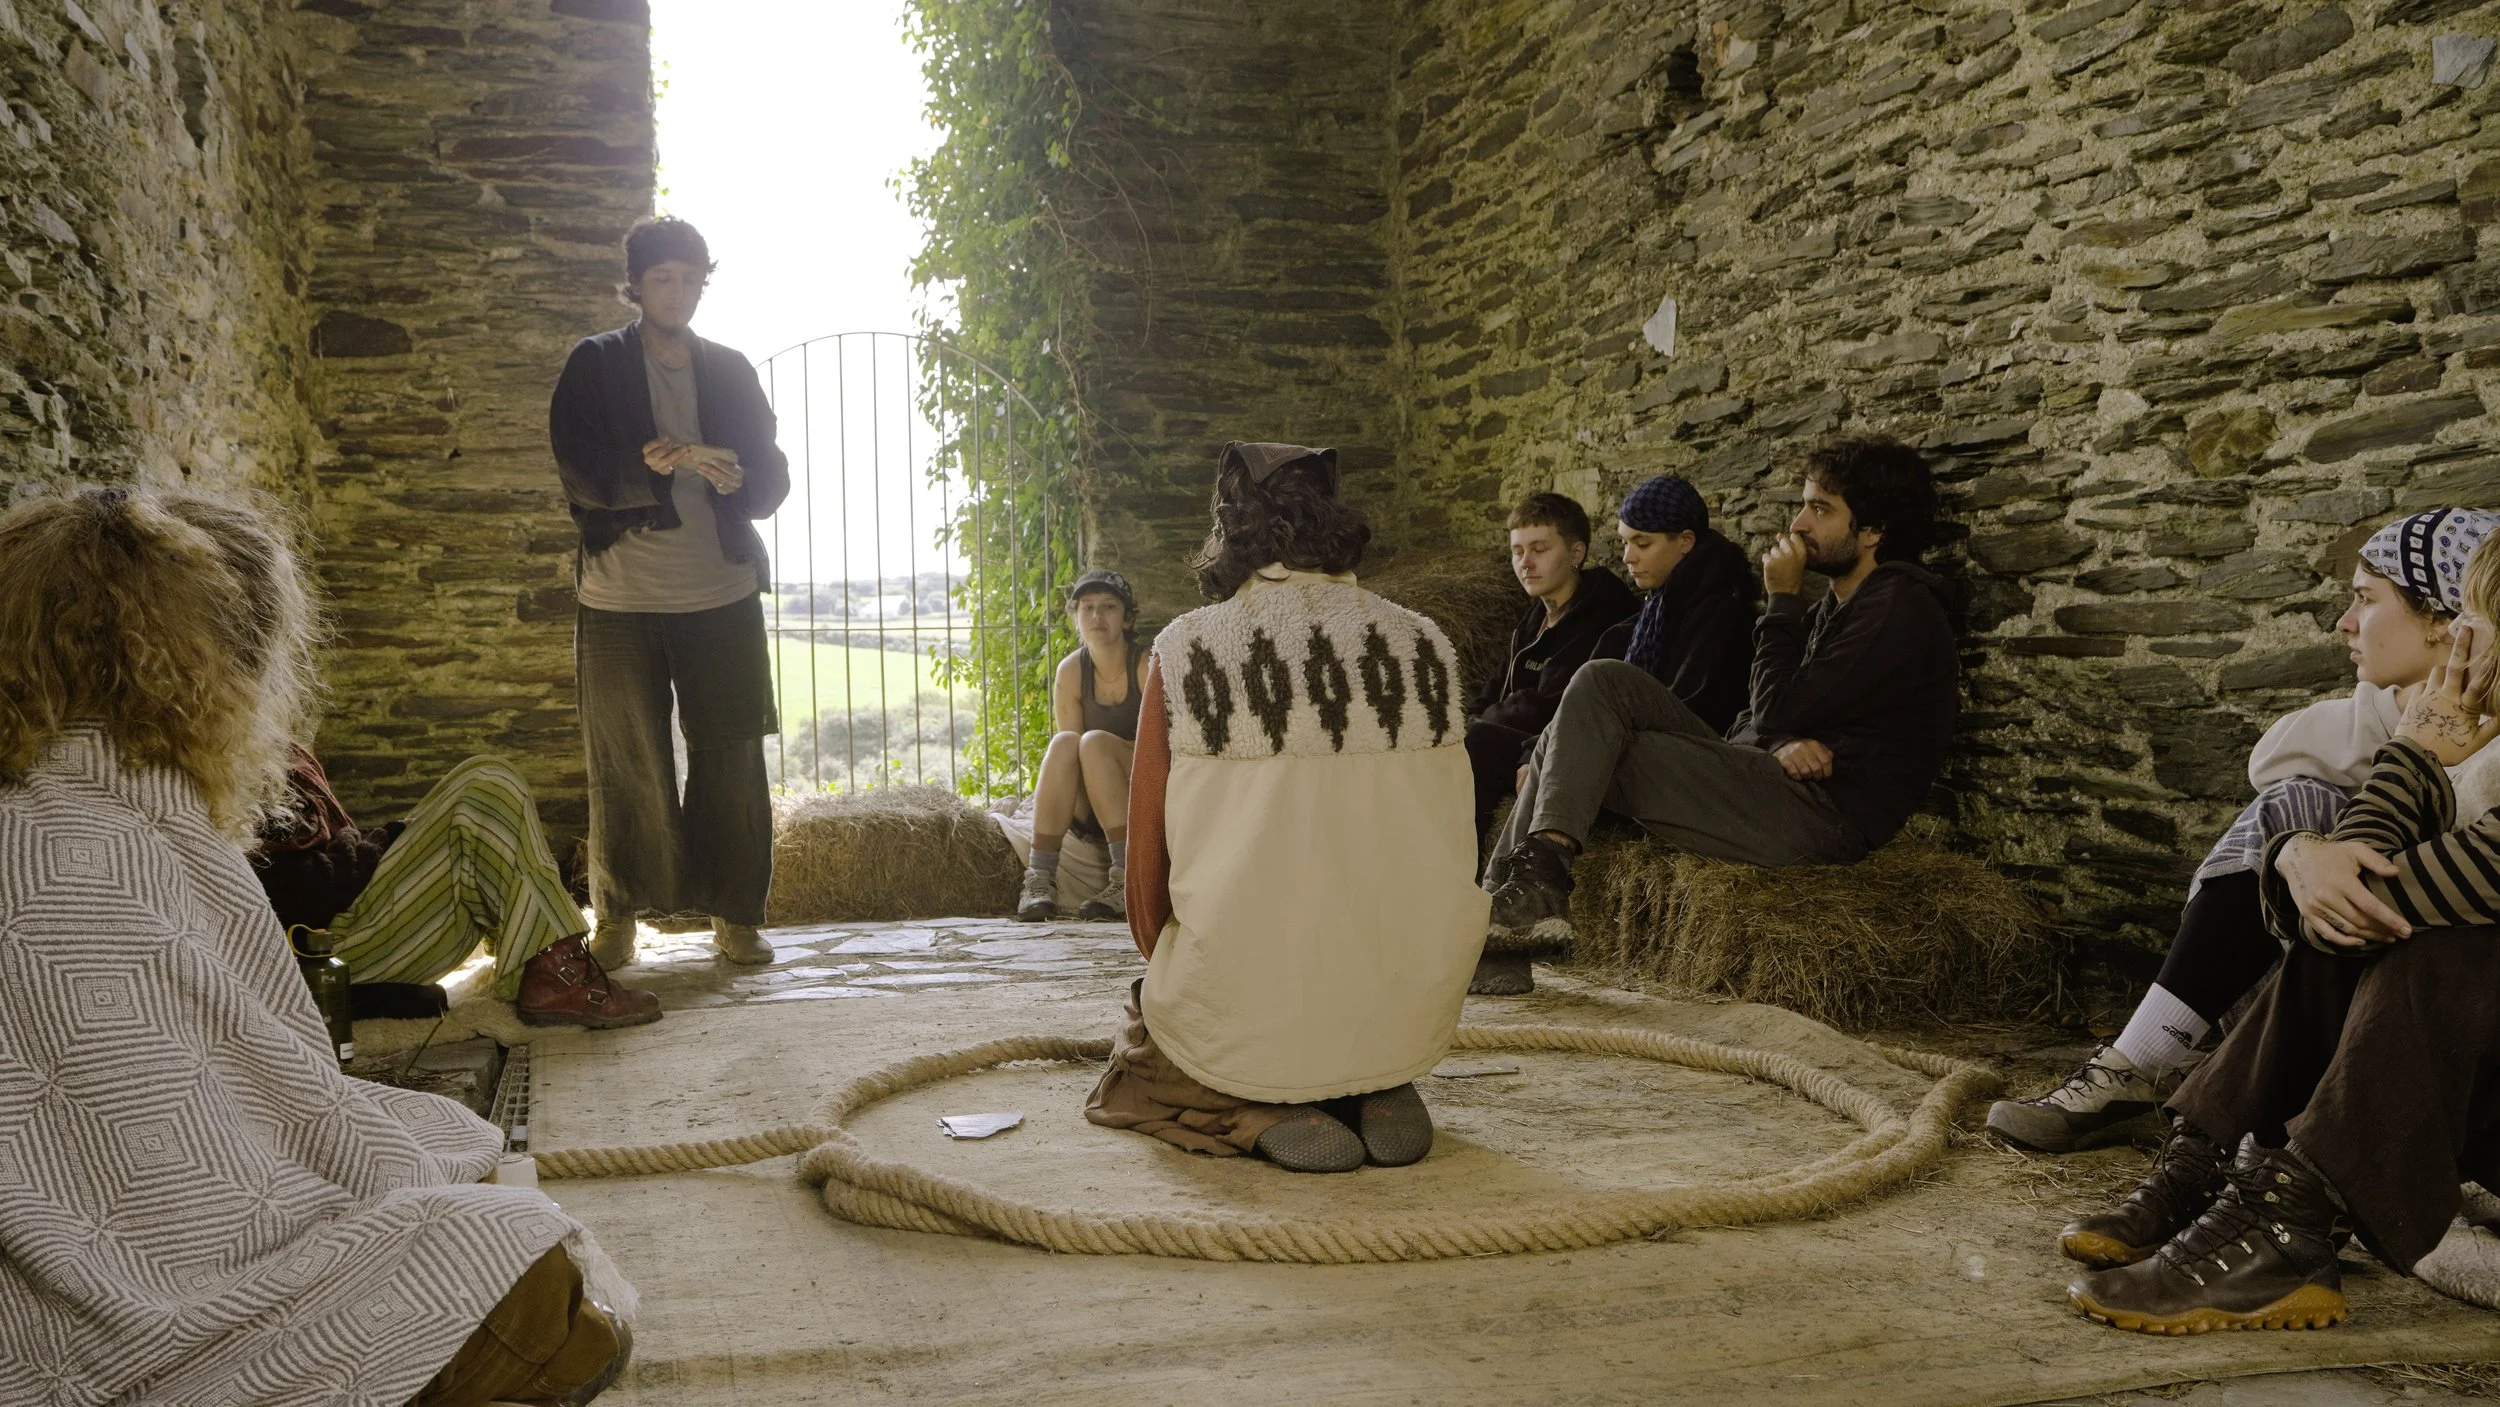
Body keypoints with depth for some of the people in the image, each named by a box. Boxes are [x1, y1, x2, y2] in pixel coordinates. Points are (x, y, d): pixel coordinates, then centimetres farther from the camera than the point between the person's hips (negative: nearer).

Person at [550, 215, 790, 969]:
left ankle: (736, 915, 10)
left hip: (723, 595, 2)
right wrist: (655, 464, -24)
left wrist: (737, 481, -13)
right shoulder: (595, 365, 5)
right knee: (624, 766, 2)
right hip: (621, 598, -2)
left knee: (732, 759, 1)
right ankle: (617, 917, 13)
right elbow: (579, 473, -7)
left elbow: (773, 476, 10)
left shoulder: (731, 371, 13)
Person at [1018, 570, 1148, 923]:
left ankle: (1127, 878, -34)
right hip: (1090, 808, 3)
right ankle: (1039, 878, -34)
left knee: (1094, 742, -29)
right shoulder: (1071, 671, -1)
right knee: (1063, 742, -27)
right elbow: (1066, 757, -4)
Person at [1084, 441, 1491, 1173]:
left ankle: (1264, 1112, 0)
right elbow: (1448, 854, 12)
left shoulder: (1184, 651, -7)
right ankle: (1379, 1092, 8)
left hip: (1244, 1012, -4)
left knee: (1147, 1037, 30)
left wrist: (1168, 970, 19)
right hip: (1411, 1017, 4)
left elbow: (1146, 864, -1)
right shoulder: (1425, 647, 1)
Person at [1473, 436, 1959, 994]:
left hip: (1822, 813, -10)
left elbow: (1780, 711, -15)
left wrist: (1783, 600, -3)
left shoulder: (1901, 608, -9)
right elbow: (1757, 721, 16)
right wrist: (1784, 742, -9)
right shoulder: (1835, 609, 23)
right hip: (1772, 785, 10)